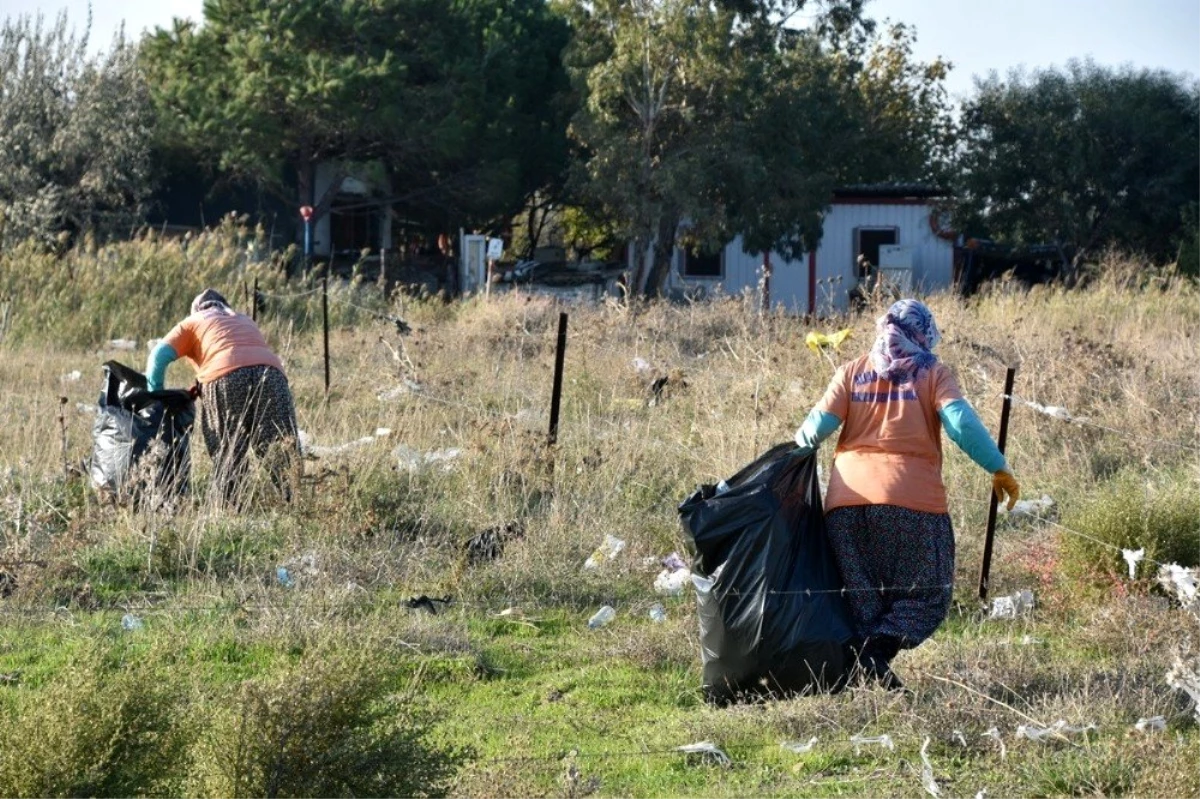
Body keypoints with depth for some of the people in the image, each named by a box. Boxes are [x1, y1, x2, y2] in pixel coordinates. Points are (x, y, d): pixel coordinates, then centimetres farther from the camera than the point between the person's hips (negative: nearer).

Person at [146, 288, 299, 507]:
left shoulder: (193, 323, 28)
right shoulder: (246, 321, 41)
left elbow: (159, 356, 16)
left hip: (226, 375, -3)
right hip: (270, 372, 3)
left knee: (227, 453, 1)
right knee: (282, 448, -4)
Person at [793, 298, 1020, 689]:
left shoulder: (852, 371, 15)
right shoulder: (932, 374, 8)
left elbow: (819, 424, 8)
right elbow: (961, 423, -6)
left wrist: (798, 447, 27)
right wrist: (998, 468, -5)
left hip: (846, 499, 3)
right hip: (911, 500, -3)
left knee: (861, 599, 11)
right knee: (926, 596, 4)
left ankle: (863, 662, -9)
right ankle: (877, 650, -21)